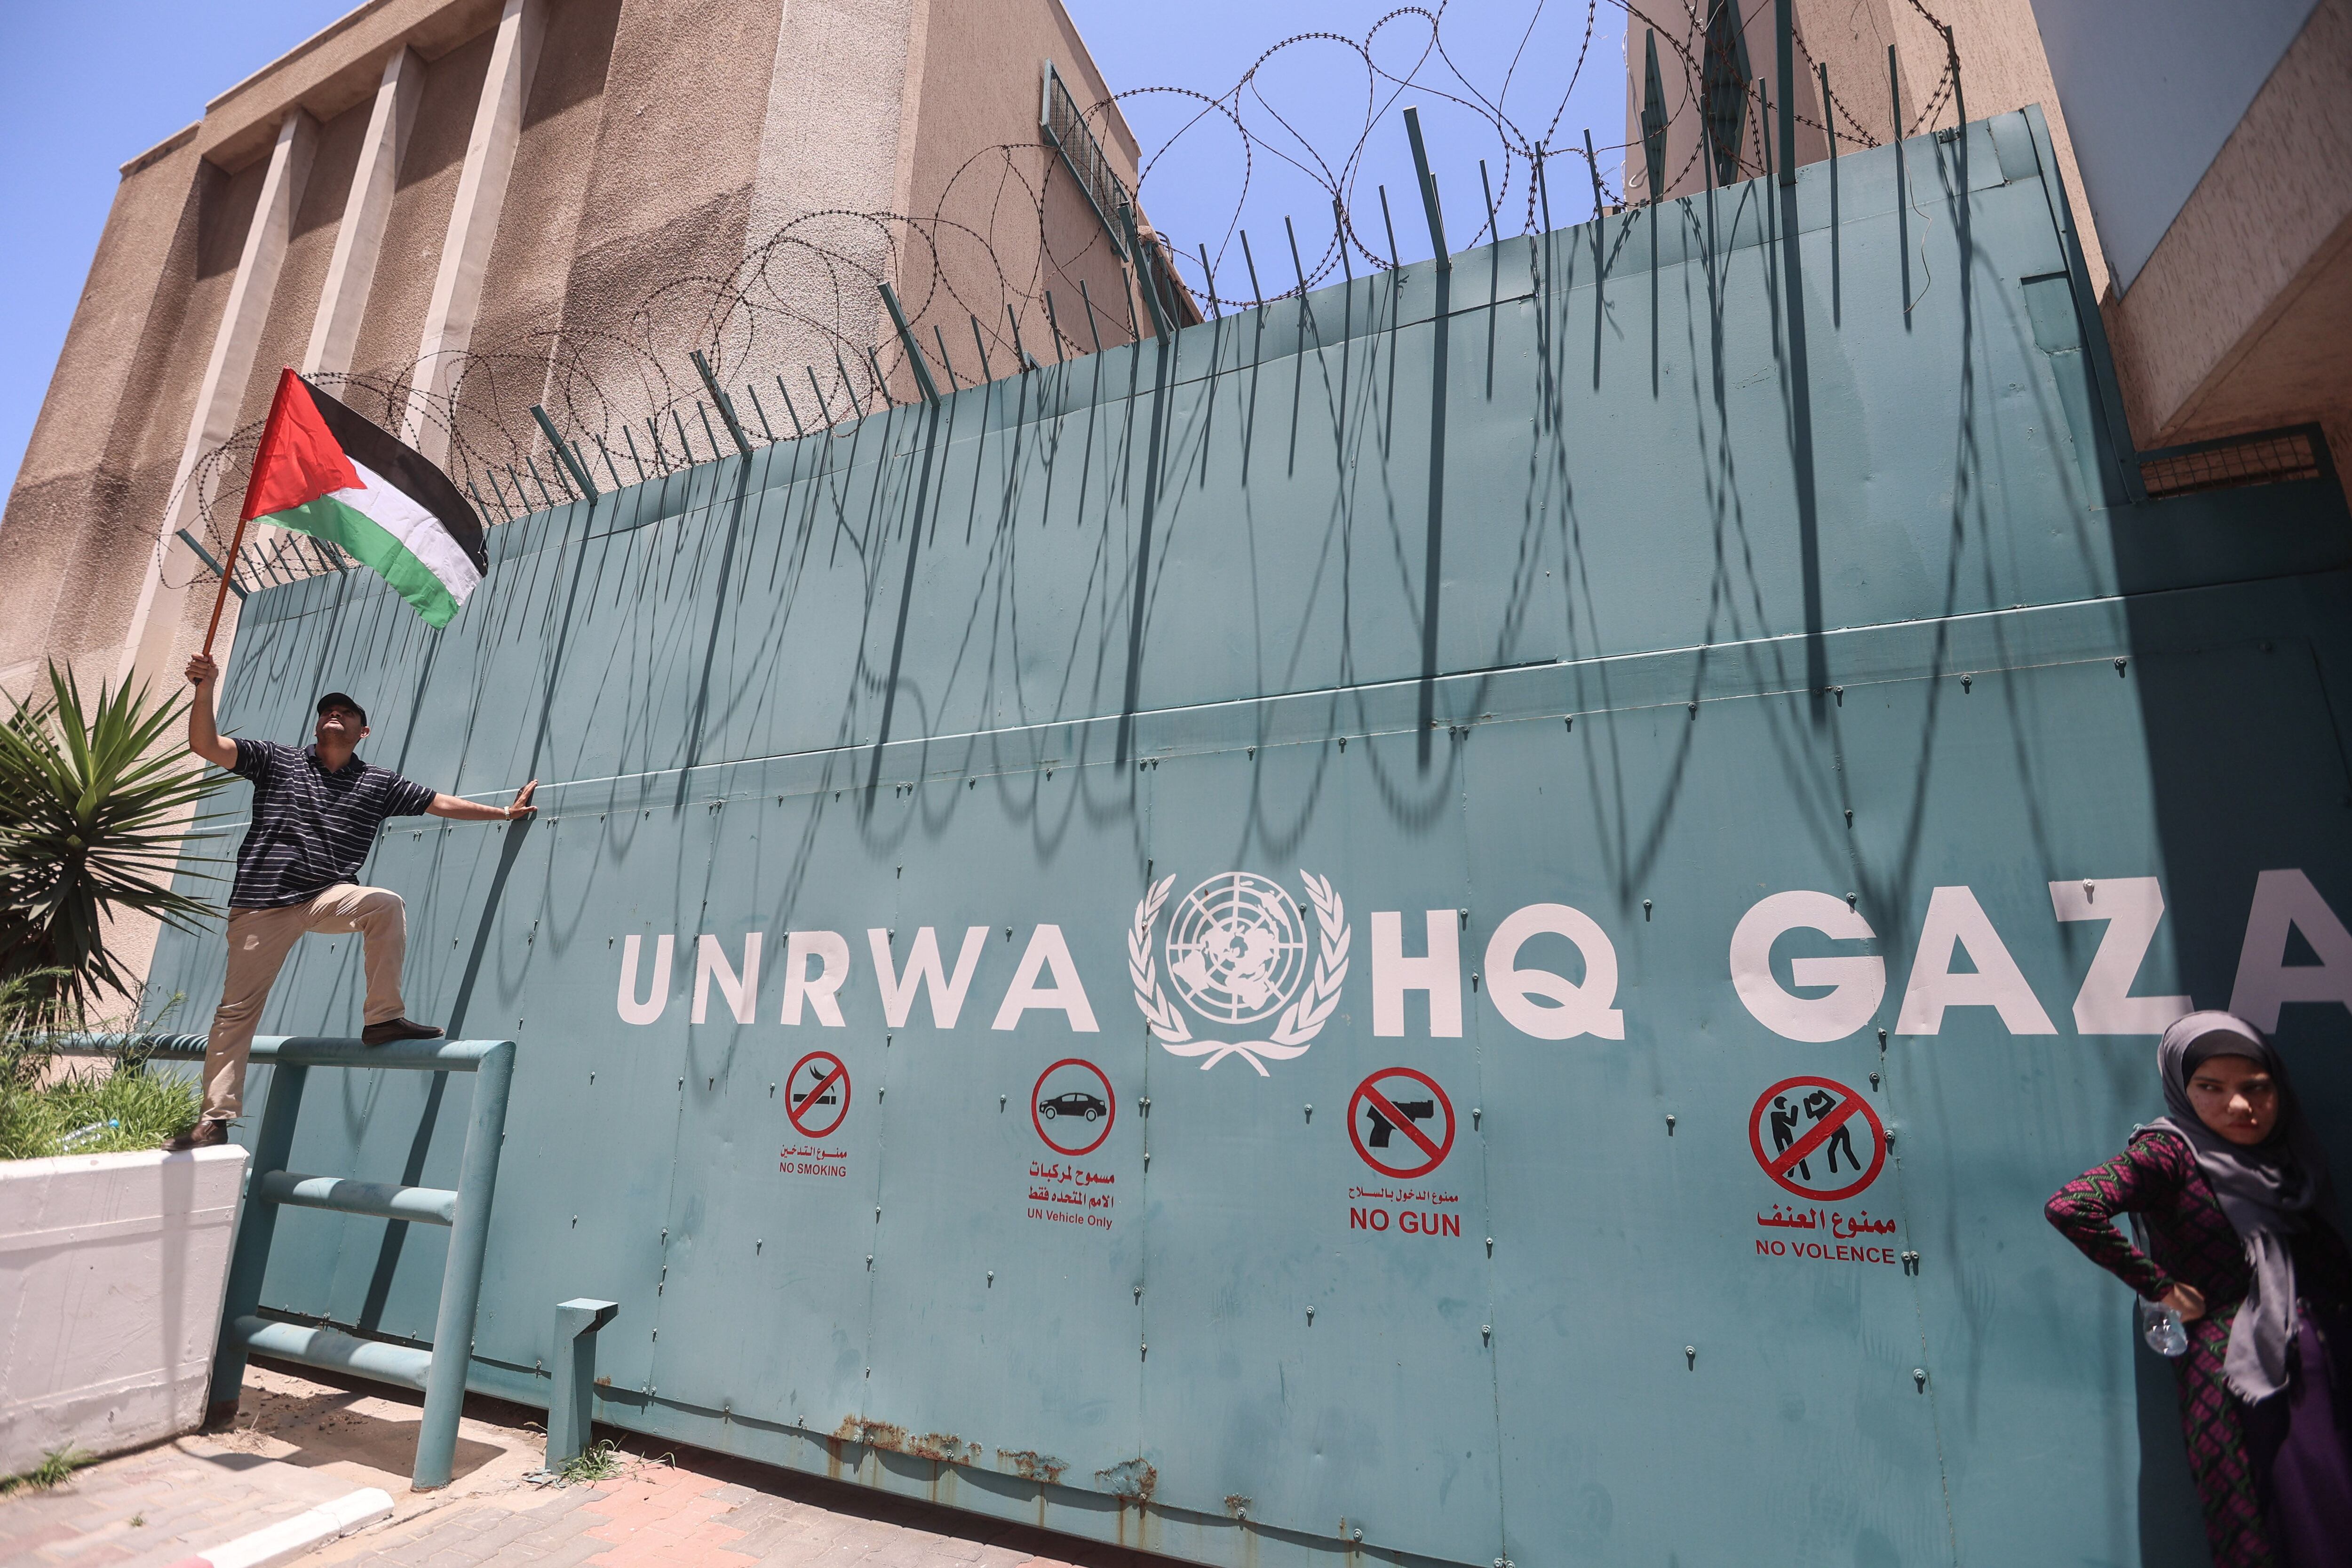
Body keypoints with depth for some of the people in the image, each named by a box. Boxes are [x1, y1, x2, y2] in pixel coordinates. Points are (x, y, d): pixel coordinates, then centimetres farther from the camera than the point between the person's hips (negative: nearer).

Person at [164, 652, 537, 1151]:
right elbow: (204, 745, -2)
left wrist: (506, 813, 10)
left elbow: (440, 803, 12)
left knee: (386, 904, -33)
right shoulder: (275, 760, 8)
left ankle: (383, 1018, -22)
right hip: (262, 904, 0)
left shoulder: (379, 783, 10)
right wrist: (206, 688, -16)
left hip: (329, 896, 0)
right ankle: (215, 1118, 13)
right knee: (236, 1009, 2)